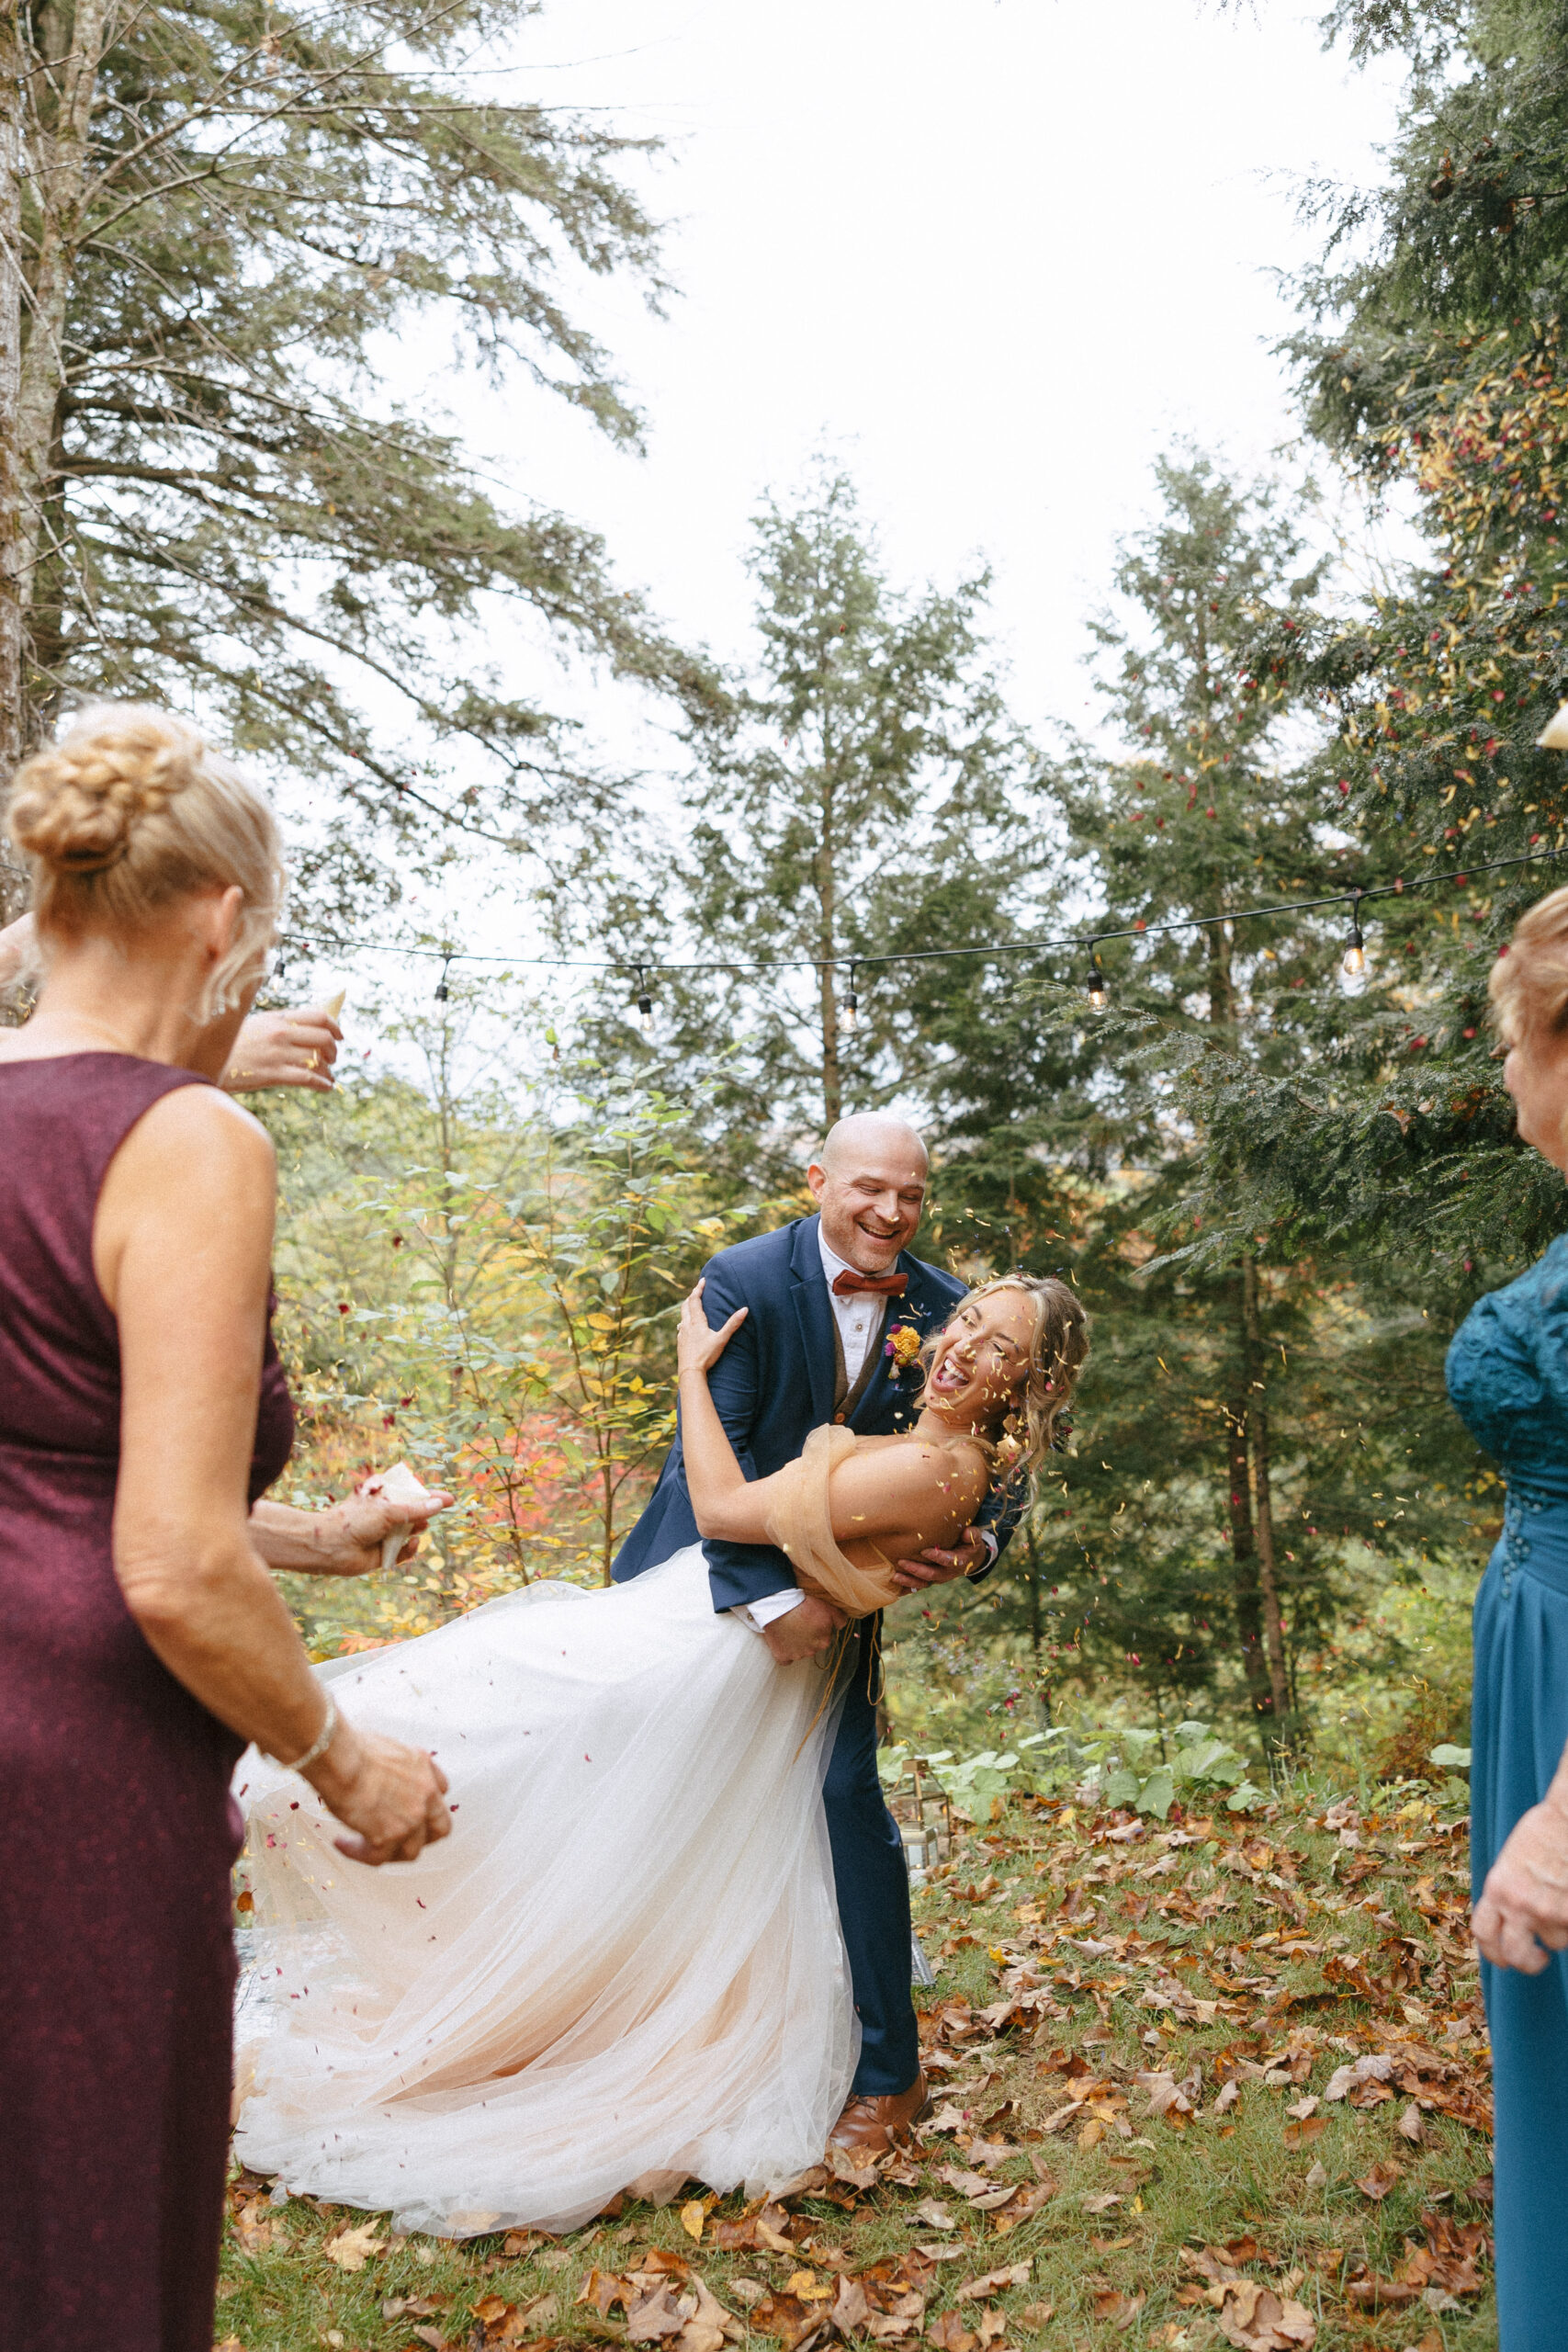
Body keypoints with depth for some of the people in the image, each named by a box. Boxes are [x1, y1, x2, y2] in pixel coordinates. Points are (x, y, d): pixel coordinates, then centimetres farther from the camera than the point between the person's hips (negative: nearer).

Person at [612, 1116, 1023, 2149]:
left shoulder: (941, 1308, -10)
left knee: (848, 1797, -7)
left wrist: (977, 1543, -26)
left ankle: (886, 2071, 9)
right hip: (713, 1575, -1)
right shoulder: (746, 1280, -20)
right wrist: (773, 1596, -33)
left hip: (838, 1583, 1)